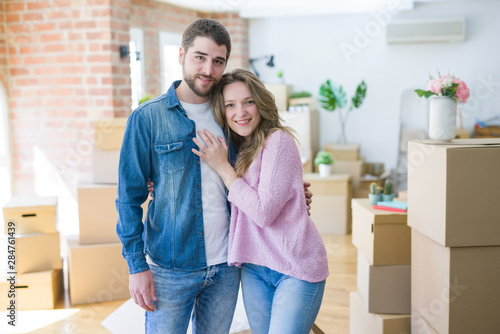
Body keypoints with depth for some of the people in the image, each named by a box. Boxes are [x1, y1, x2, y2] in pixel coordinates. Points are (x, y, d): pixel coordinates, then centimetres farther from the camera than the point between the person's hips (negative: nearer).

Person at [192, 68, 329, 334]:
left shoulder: (278, 140, -13)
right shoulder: (237, 148, 9)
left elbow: (263, 212, -20)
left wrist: (222, 167, -13)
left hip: (296, 268, -7)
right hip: (253, 267, 7)